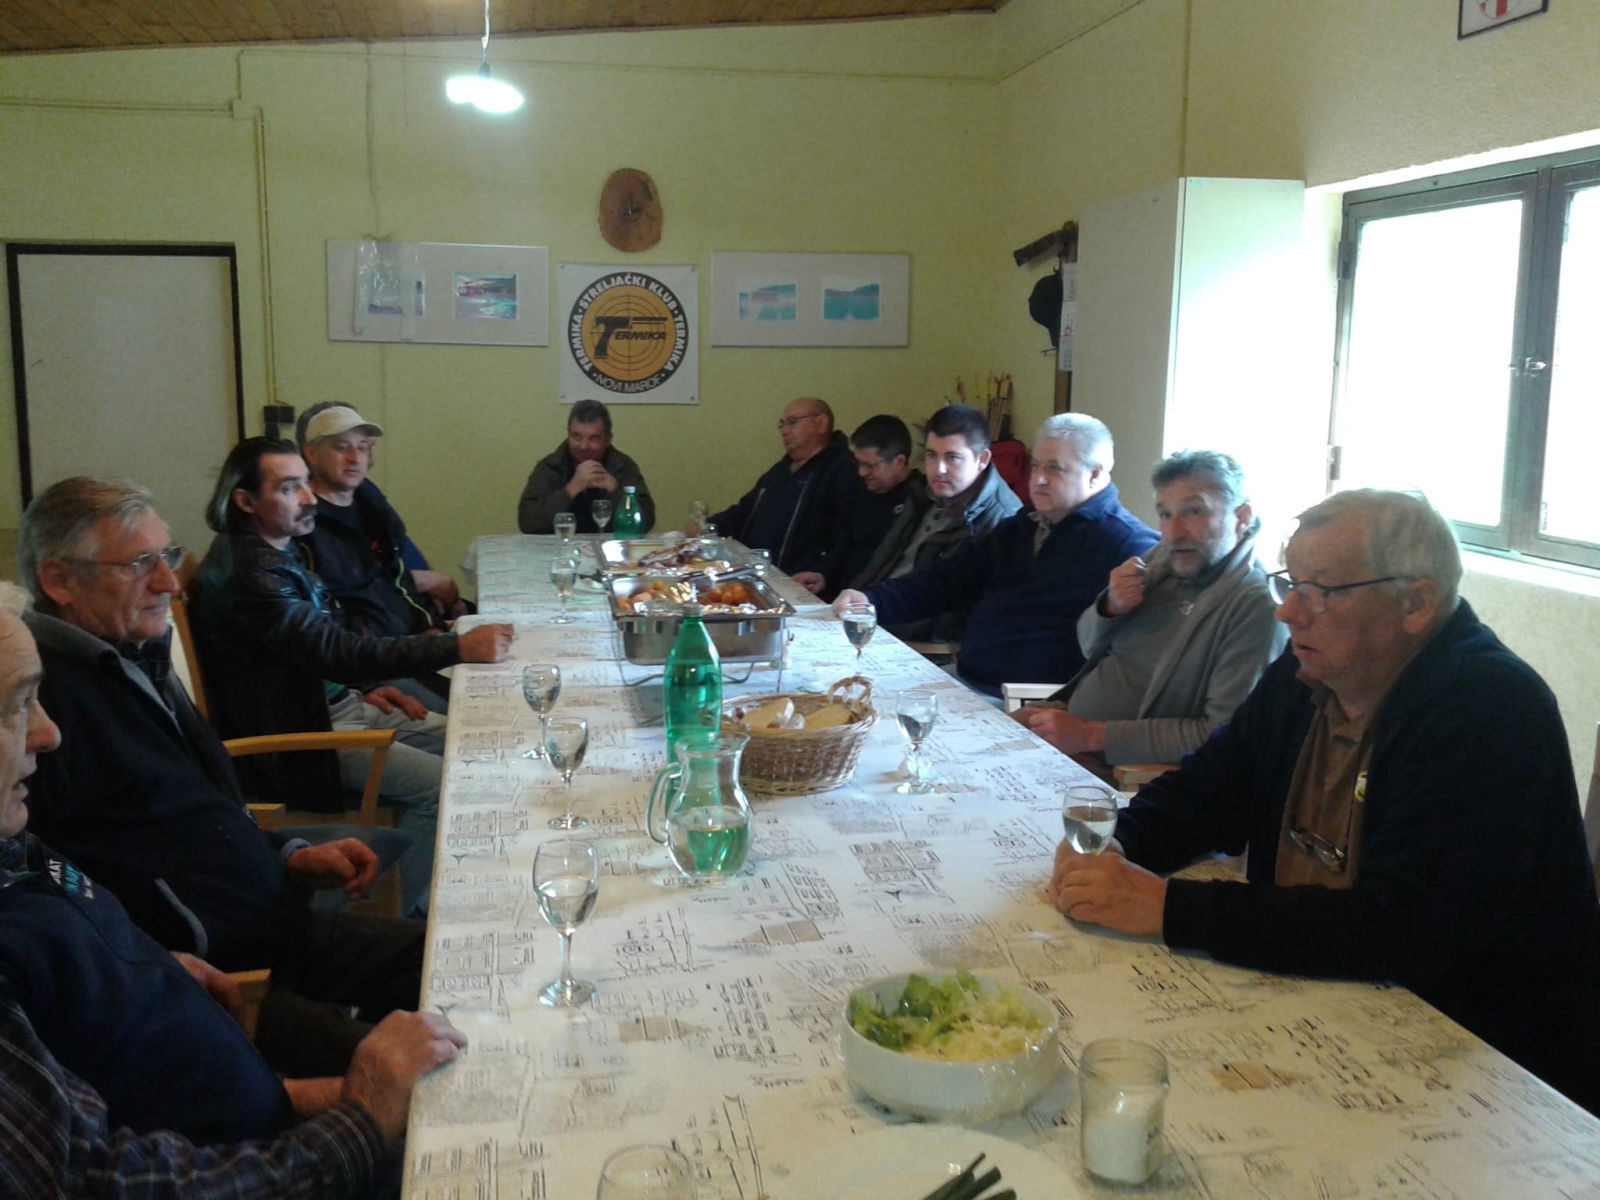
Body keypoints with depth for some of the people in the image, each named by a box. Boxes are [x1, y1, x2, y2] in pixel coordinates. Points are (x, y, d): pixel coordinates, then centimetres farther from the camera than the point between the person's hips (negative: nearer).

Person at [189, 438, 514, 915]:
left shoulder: (277, 550, 8)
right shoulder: (246, 574, -25)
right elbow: (336, 650, -32)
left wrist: (364, 688, 6)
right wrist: (459, 647, -35)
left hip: (330, 701, 10)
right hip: (292, 733, -10)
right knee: (443, 783, -17)